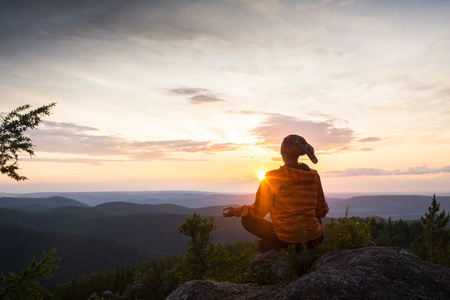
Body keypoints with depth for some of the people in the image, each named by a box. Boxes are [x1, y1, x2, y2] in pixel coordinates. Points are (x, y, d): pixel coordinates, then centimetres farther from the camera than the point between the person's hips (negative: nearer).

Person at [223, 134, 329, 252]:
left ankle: (274, 243, 8)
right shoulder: (314, 176, -1)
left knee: (246, 219, 13)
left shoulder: (273, 177, -13)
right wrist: (325, 207, 34)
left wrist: (235, 211, 11)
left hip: (286, 238, -3)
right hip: (314, 239, 3)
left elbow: (258, 212, -7)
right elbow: (321, 211, 9)